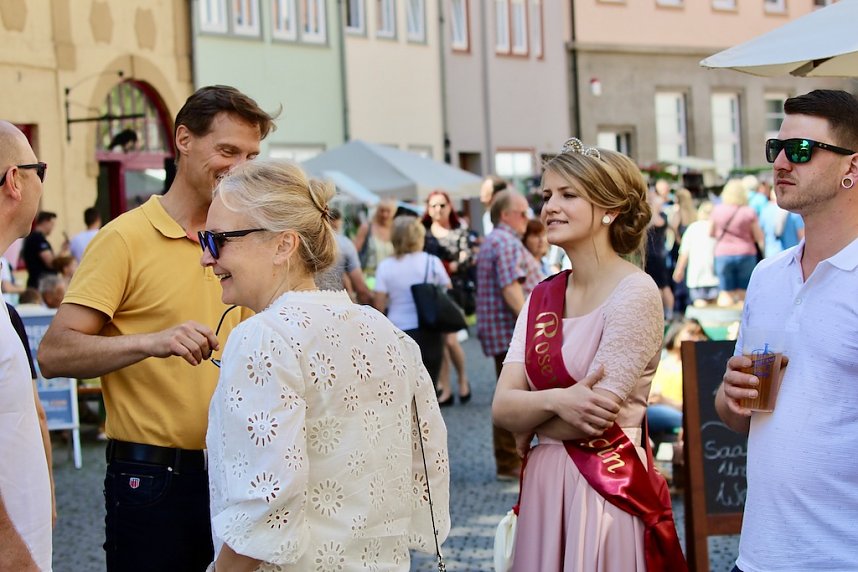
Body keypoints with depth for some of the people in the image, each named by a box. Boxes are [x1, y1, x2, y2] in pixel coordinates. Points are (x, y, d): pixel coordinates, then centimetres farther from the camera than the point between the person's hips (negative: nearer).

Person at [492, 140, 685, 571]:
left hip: (608, 488, -6)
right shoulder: (541, 298, 8)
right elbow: (501, 408, -1)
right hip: (543, 486, 6)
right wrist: (556, 401, -20)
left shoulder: (634, 293, -11)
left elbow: (594, 417, -18)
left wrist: (529, 421, -1)